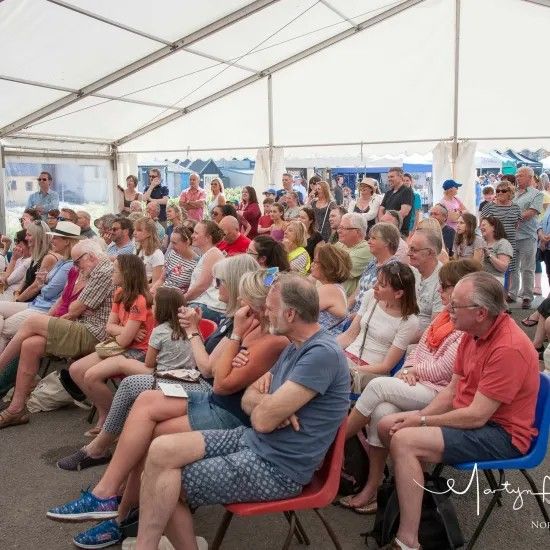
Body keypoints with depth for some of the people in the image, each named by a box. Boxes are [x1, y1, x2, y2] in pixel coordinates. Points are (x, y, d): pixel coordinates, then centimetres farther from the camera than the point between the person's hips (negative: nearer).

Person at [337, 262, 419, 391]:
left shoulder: (409, 322, -11)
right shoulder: (370, 296, 4)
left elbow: (386, 366, -10)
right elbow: (350, 335, 9)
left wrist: (354, 370, -20)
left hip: (373, 371, -5)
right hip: (347, 357, 5)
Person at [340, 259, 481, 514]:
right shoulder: (445, 315, 15)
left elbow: (443, 370, -15)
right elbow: (420, 348, 17)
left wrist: (414, 370, 0)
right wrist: (409, 370, -3)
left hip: (440, 393, -7)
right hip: (418, 386, 7)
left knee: (379, 385, -25)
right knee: (382, 410, -24)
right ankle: (371, 488, -15)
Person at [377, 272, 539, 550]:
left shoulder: (509, 348, -26)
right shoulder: (474, 332, 2)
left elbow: (476, 417, -25)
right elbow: (453, 389, 8)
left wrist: (422, 421, -15)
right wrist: (421, 414, -7)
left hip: (501, 434, -9)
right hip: (470, 416, 9)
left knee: (404, 440, -25)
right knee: (386, 425, 3)